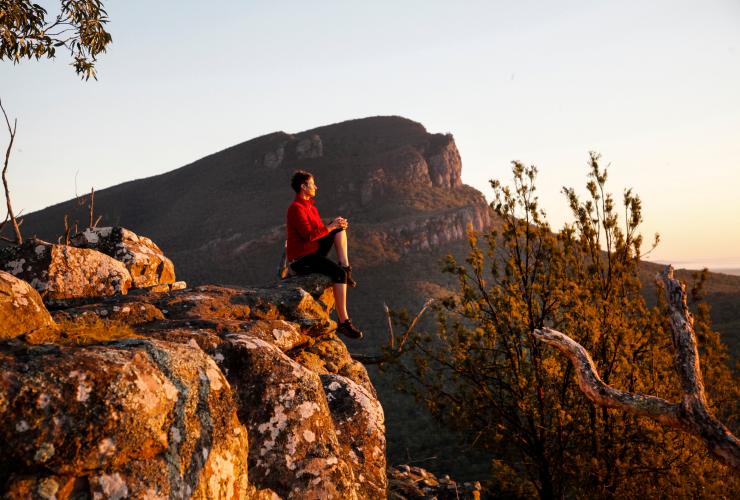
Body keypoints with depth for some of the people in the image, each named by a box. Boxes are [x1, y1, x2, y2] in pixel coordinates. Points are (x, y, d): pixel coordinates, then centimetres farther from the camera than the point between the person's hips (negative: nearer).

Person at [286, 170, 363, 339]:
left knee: (340, 228, 3)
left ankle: (345, 267, -9)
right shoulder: (296, 208, -16)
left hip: (314, 252, 10)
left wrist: (336, 224, -5)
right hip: (301, 259, -10)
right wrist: (331, 226, -15)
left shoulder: (310, 206, 14)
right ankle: (343, 322, -28)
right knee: (339, 273, -27)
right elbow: (309, 235, -24)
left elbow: (319, 229, 14)